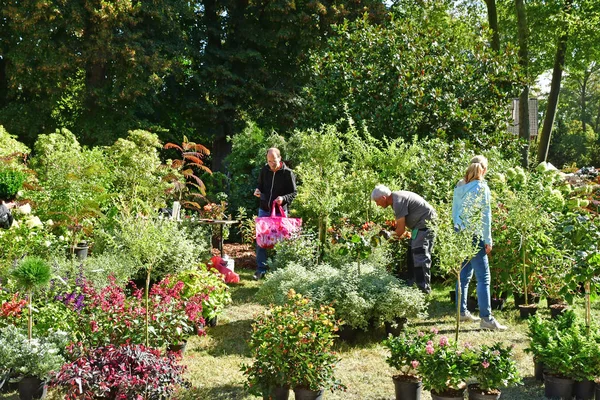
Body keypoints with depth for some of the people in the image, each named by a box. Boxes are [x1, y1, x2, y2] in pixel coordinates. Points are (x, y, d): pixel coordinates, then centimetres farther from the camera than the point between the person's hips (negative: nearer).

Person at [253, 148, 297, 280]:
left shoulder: (288, 173, -9)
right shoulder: (264, 170, 3)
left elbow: (293, 193, -5)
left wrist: (283, 198, -23)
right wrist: (257, 191, -3)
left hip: (280, 212, -3)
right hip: (264, 210, 4)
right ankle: (260, 269, 11)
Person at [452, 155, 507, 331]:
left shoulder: (459, 186, 8)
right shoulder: (481, 188, -12)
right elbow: (485, 216, -11)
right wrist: (488, 241, -6)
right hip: (475, 236, -7)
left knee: (464, 274, 15)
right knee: (483, 278, -4)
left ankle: (462, 312, 22)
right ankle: (486, 318, -4)